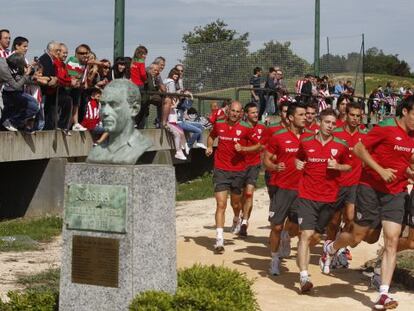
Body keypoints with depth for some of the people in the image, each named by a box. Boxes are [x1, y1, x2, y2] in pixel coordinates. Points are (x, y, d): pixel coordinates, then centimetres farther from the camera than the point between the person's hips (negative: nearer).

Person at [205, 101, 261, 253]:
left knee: (236, 203, 16)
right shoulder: (219, 124, 2)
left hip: (238, 170, 0)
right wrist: (209, 147, 4)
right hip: (221, 170, 0)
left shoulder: (245, 128, -4)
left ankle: (236, 219, 53)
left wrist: (243, 148, -14)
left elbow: (258, 145, 1)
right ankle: (219, 239, -13)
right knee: (221, 205, -10)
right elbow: (211, 136, 23)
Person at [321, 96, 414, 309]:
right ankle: (330, 248, 42)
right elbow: (359, 148, -13)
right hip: (371, 188, -5)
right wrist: (381, 170, -19)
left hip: (396, 193, 5)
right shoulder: (386, 127, -13)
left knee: (392, 241, -7)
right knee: (356, 238, 8)